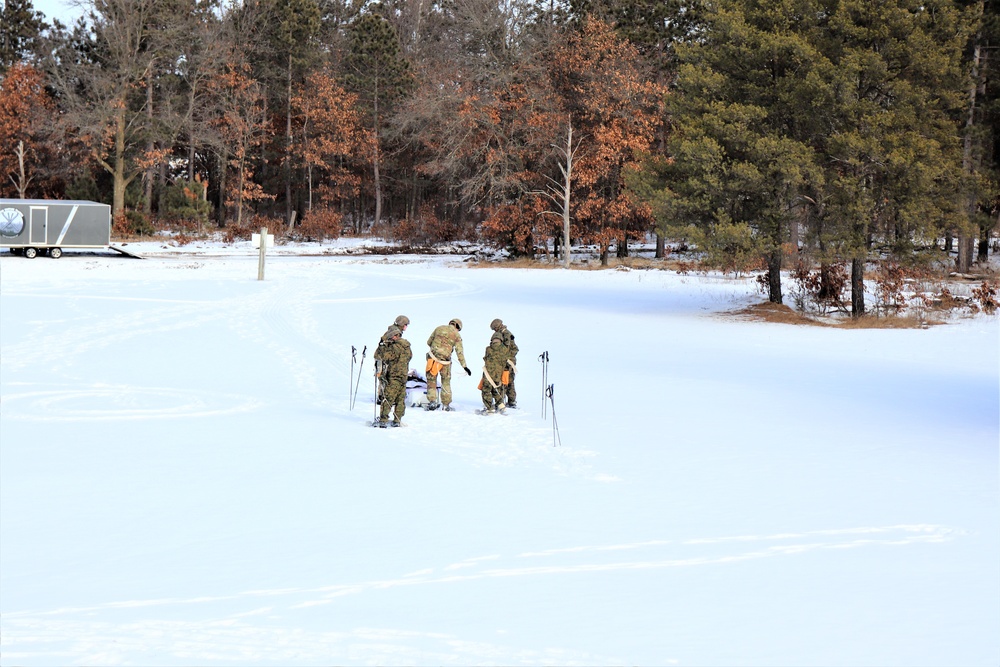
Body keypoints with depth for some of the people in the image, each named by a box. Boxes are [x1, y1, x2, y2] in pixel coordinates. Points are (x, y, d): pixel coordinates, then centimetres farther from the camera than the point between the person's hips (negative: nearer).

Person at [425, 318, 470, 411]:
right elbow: (459, 352, -2)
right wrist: (465, 366, 0)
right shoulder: (456, 335, 3)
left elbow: (429, 342, 15)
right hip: (445, 361, -1)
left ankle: (432, 401, 0)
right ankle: (446, 405, 17)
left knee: (431, 380, 11)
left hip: (433, 357, 1)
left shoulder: (439, 328, 9)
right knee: (446, 382, 15)